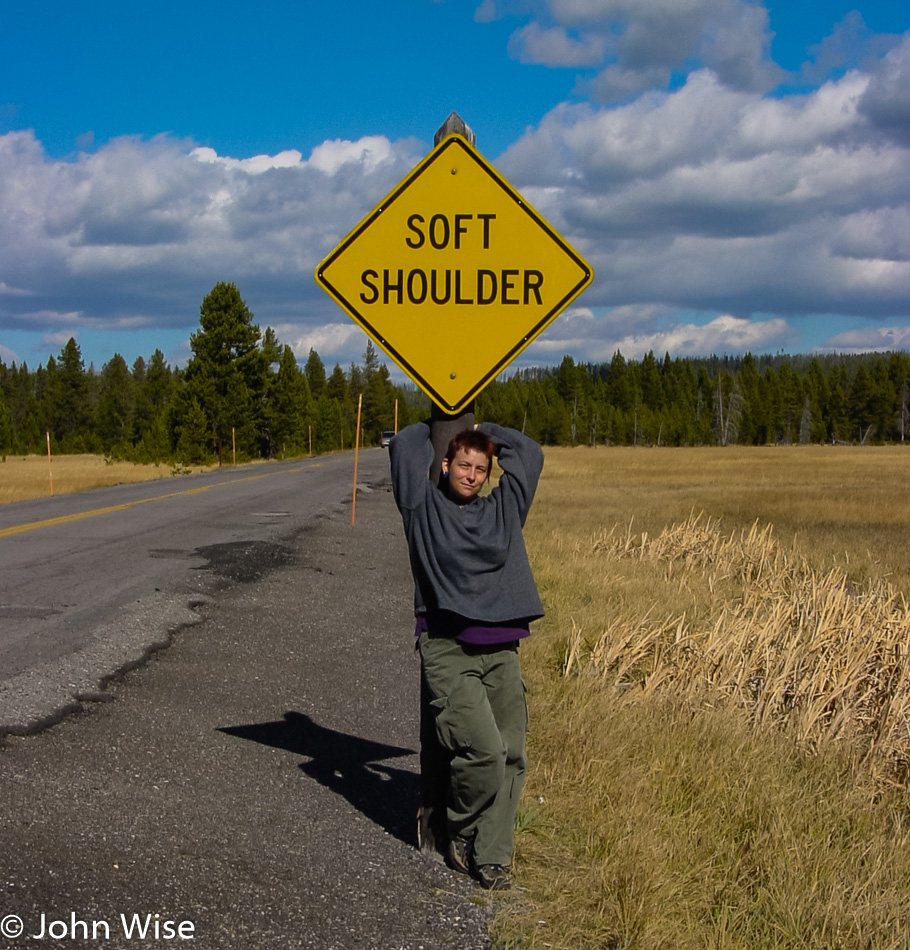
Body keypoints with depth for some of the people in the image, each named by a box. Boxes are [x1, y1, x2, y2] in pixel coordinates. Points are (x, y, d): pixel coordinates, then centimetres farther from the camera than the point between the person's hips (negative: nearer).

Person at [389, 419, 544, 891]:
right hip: (446, 647, -4)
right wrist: (441, 427, 21)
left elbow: (529, 453, 24)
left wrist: (486, 431, 31)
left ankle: (491, 856, 3)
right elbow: (405, 446, 3)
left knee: (511, 754, -5)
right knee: (484, 749, -17)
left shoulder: (502, 509, 18)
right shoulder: (424, 506, 8)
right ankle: (459, 835, 8)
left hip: (501, 650, 5)